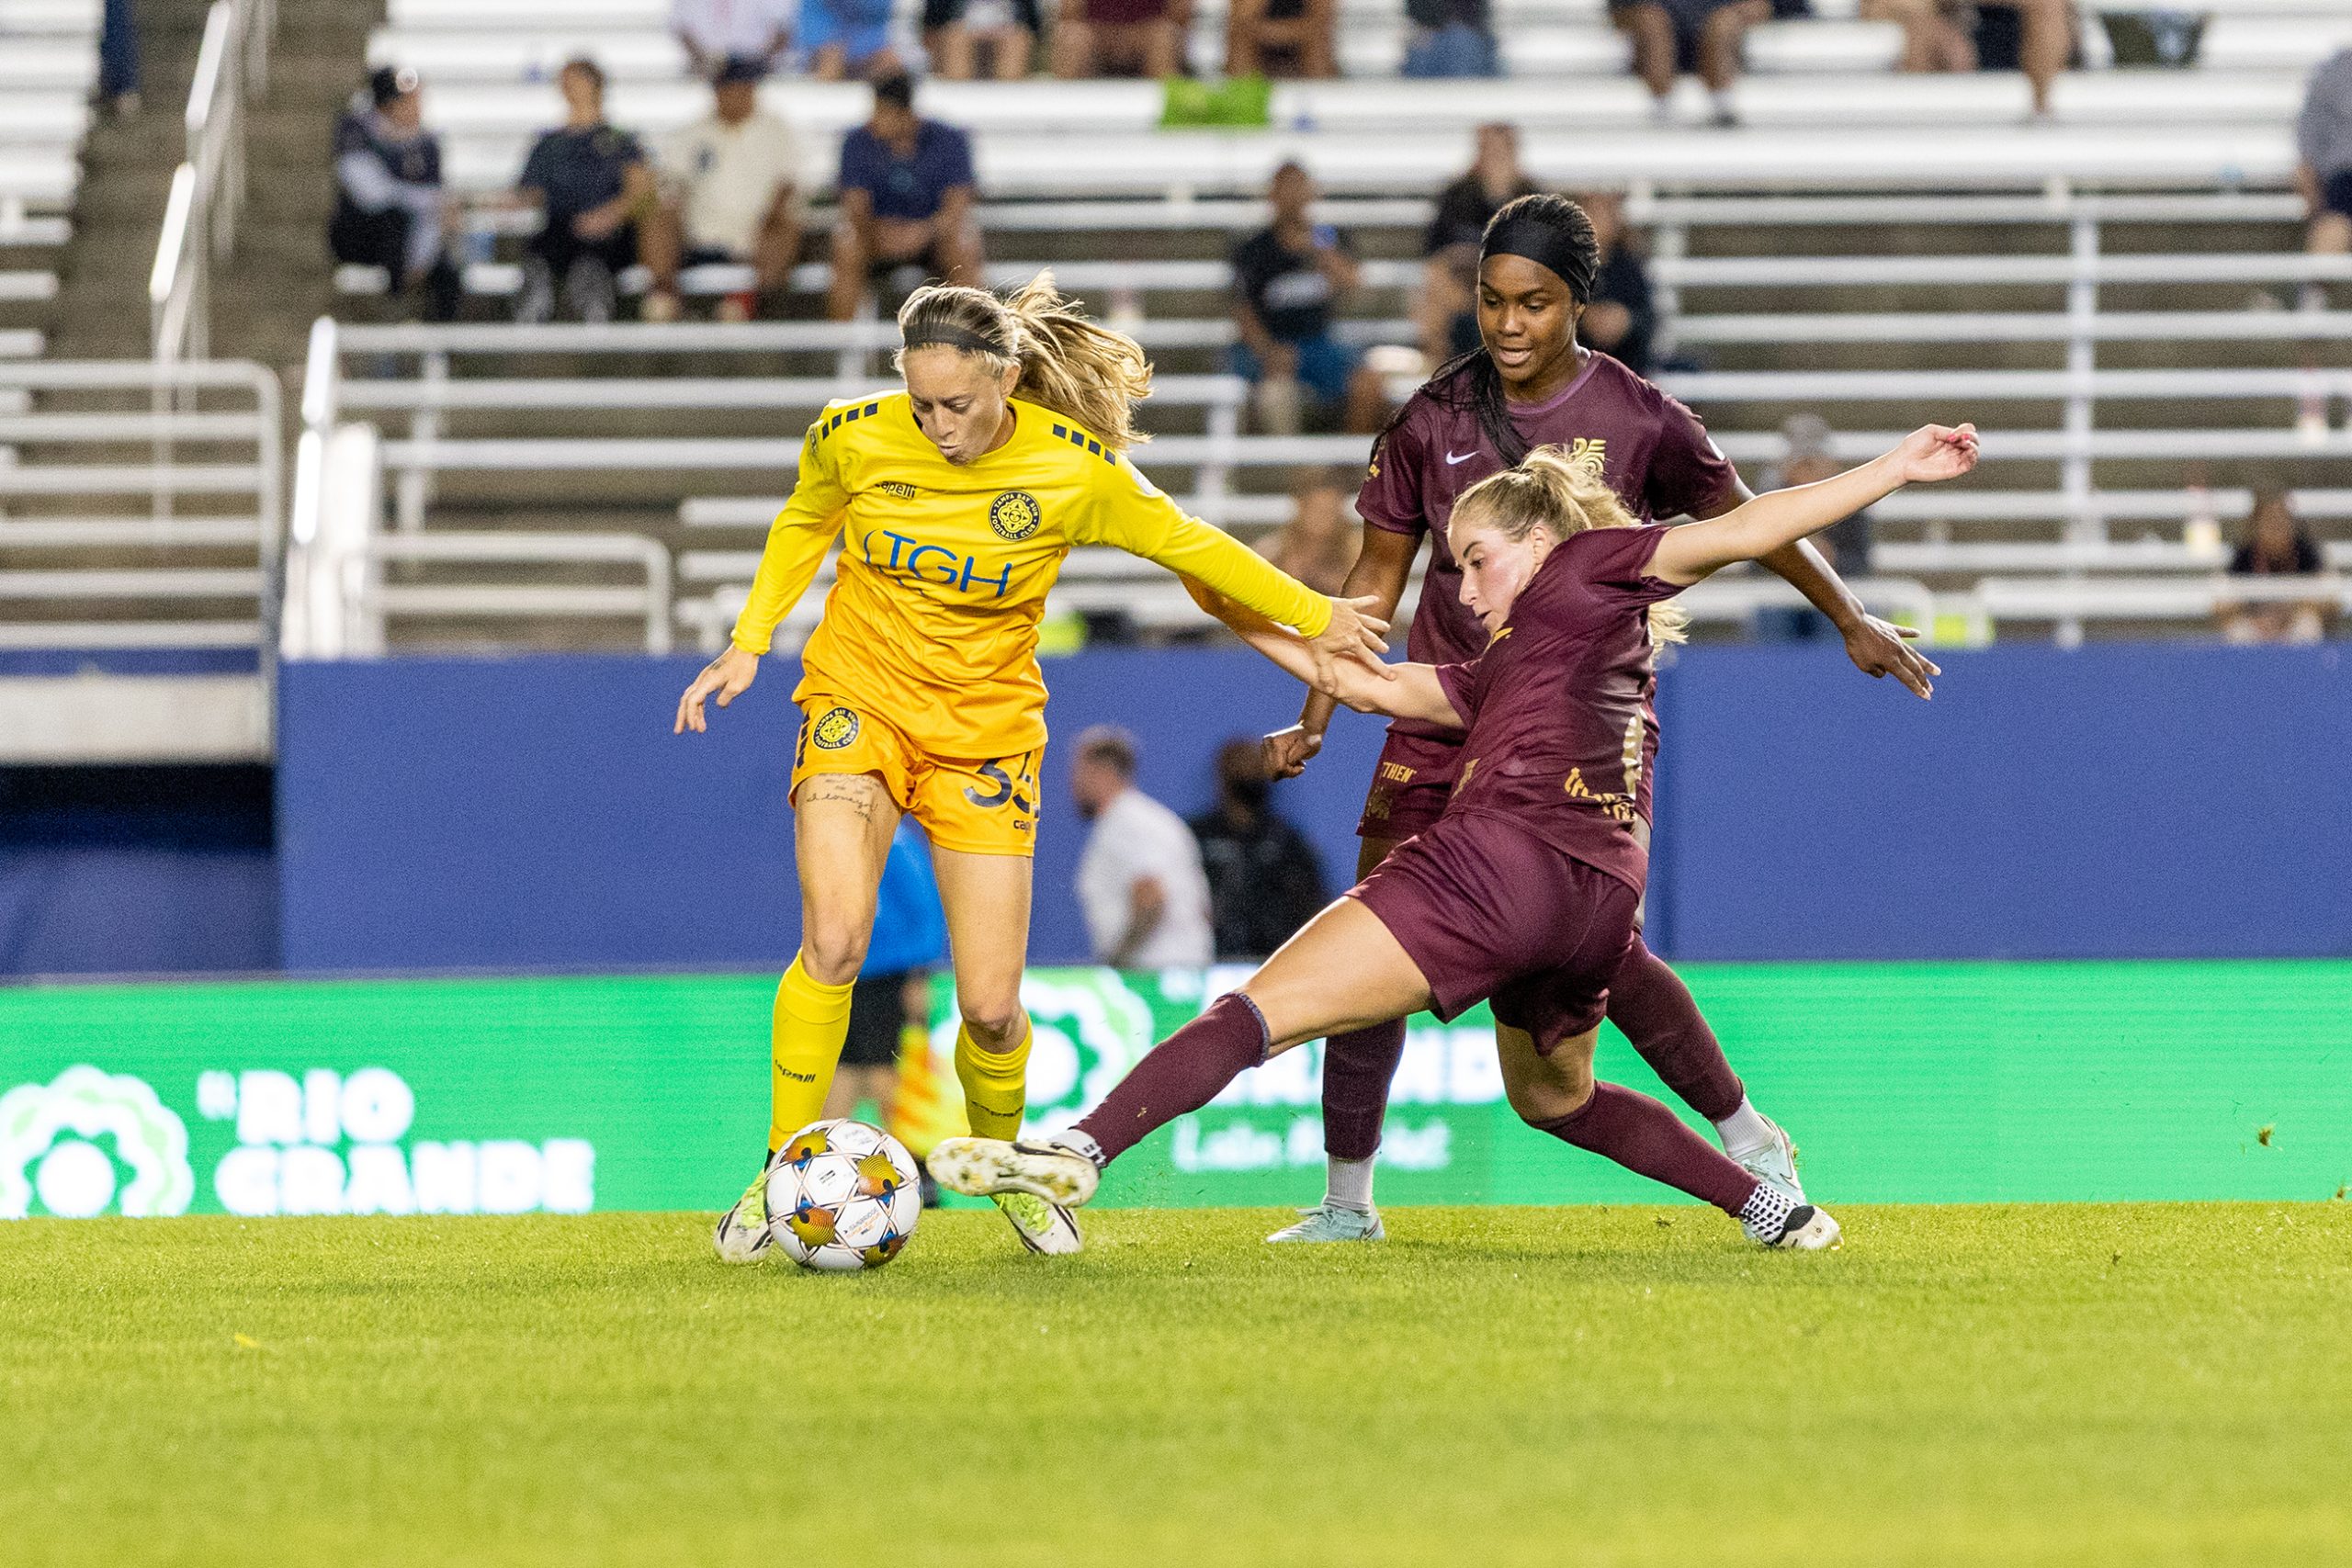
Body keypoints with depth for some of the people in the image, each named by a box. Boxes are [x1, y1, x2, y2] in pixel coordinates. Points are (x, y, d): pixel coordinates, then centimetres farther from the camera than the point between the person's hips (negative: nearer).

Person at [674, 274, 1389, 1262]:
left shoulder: (1074, 468, -15)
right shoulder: (851, 437, -12)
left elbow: (1183, 542, 2)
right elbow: (804, 523, 11)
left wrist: (1314, 617, 7)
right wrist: (748, 642, 5)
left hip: (987, 727, 0)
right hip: (858, 699, 0)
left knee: (991, 1005, -4)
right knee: (834, 940, -23)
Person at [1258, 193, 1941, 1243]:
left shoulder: (1636, 419, -6)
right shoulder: (1434, 420, 0)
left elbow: (1742, 520, 9)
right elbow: (1377, 576, 7)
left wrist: (1851, 622, 16)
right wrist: (1315, 718, 3)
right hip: (1448, 715, 2)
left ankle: (1751, 1144, 13)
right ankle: (1347, 1202, 5)